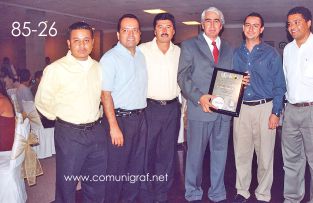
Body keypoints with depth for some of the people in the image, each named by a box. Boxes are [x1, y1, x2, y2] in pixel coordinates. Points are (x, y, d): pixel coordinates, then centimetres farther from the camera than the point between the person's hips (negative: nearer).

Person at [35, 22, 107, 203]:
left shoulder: (98, 67, 5)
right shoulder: (56, 69, -11)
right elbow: (42, 101, -5)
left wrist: (95, 116, 11)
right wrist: (63, 118, 1)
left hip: (96, 132, 5)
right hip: (70, 134, -4)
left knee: (97, 185, 16)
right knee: (67, 185, 8)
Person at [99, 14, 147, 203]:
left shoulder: (142, 55, 10)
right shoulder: (110, 58, -10)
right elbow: (105, 94, -15)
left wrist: (143, 113, 9)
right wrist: (114, 126, -19)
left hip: (141, 117, 7)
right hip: (120, 118, -6)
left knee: (137, 166, 15)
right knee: (117, 168, 3)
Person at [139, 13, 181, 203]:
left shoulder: (179, 52, 8)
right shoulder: (143, 50, -3)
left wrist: (182, 104, 11)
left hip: (172, 108, 3)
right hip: (149, 107, -3)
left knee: (168, 154, 10)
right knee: (146, 153, 3)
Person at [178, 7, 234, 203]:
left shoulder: (229, 49, 15)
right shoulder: (189, 45, 3)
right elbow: (183, 77, -4)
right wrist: (199, 97, -17)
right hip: (199, 108, -3)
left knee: (220, 154, 11)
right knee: (195, 154, 6)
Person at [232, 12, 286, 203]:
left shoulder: (271, 54, 2)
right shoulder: (236, 53, 10)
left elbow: (279, 86, 0)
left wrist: (276, 113, -8)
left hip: (264, 108, -2)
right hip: (240, 108, 3)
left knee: (265, 155, 2)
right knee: (241, 153, 7)